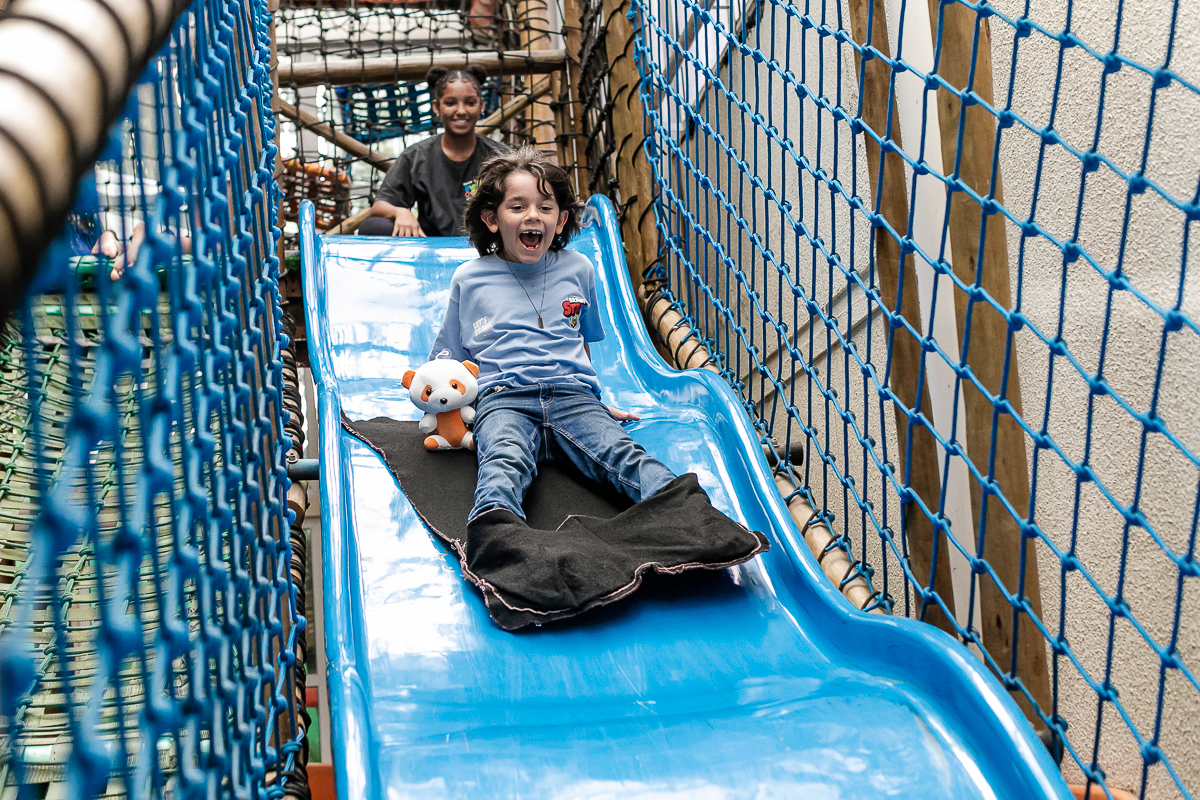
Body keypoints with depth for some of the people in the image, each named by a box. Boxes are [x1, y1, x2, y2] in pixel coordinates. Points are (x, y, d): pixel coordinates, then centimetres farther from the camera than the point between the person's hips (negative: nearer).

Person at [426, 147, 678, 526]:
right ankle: (494, 519, -67)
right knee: (504, 459, -37)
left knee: (622, 453, -28)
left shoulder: (578, 269, 20)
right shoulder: (469, 278, 15)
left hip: (573, 395, 3)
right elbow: (449, 361, 21)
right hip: (503, 398, -2)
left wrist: (598, 403, 27)